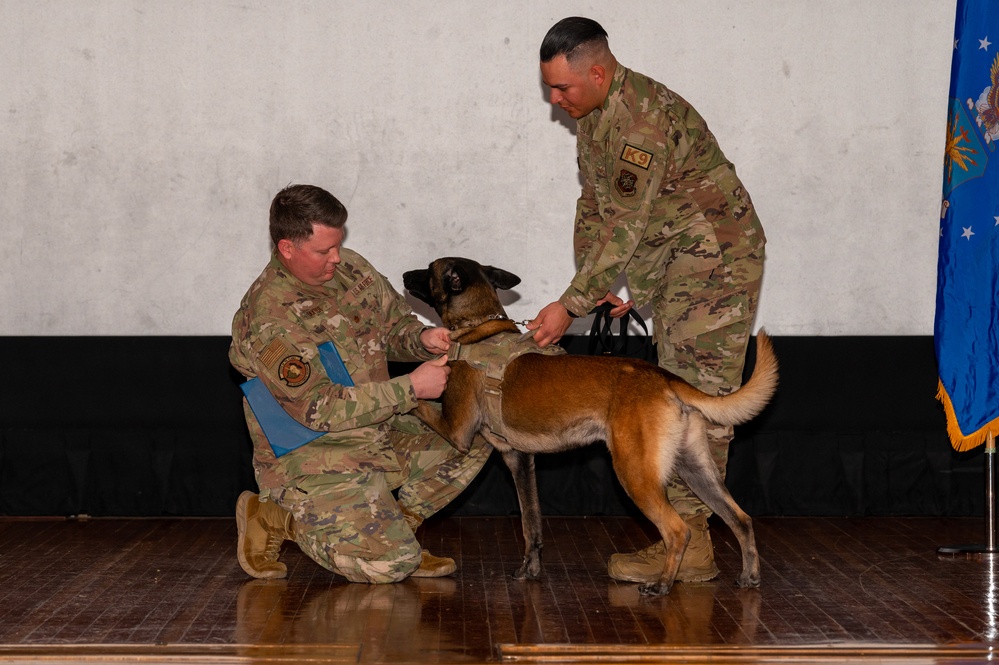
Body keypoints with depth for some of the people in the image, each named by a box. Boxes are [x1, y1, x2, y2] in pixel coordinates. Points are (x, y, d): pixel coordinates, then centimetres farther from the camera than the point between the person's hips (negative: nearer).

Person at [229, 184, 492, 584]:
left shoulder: (350, 269, 0)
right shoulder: (269, 321, -24)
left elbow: (395, 324, 14)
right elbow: (322, 410, -25)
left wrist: (422, 339, -11)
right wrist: (411, 389, -25)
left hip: (379, 436, 8)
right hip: (313, 460, -8)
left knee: (472, 441, 0)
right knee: (389, 565, -18)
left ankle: (391, 527, 6)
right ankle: (275, 519, 1)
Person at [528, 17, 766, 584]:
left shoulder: (646, 118, -25)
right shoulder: (593, 116, 7)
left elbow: (628, 227, -25)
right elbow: (594, 205, 14)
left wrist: (571, 305, -20)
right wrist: (598, 283, 0)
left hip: (717, 257, -10)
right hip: (674, 268, 10)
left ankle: (687, 543, -13)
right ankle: (688, 536, 14)